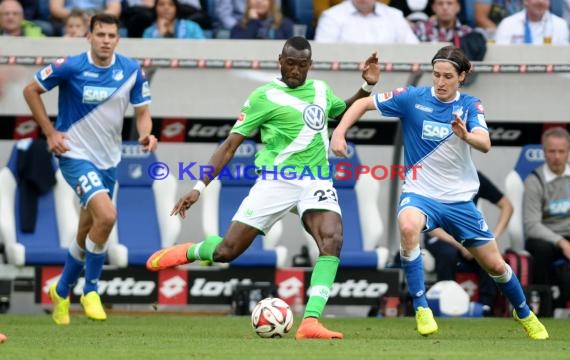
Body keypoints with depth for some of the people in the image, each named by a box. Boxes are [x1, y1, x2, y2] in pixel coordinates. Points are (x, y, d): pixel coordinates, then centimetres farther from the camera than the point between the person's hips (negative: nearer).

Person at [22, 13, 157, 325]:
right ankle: (90, 290, -8)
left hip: (108, 160, 5)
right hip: (76, 155, -5)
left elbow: (142, 111, 6)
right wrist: (50, 132, -7)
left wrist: (146, 134, -16)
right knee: (106, 216, -25)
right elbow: (31, 91, -3)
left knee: (87, 235, 13)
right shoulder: (70, 67, -15)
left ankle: (62, 291, 37)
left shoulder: (131, 71, -4)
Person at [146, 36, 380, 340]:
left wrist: (367, 87, 18)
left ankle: (310, 322, -29)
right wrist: (199, 188, -8)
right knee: (225, 252, -7)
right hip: (276, 181, -3)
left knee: (332, 241, -26)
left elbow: (344, 110, 37)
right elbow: (231, 144, -2)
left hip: (316, 180, 3)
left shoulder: (321, 90, 13)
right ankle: (191, 251, 30)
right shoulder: (264, 97, -2)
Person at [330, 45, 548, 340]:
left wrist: (466, 135, -43)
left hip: (460, 199, 2)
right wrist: (339, 132, -16)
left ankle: (524, 313, 37)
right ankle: (421, 308, -28)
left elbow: (485, 144, -21)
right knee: (408, 227, -37)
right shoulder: (413, 98, -7)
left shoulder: (470, 106, -4)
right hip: (419, 193, -2)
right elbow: (364, 103, -1)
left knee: (495, 265, 8)